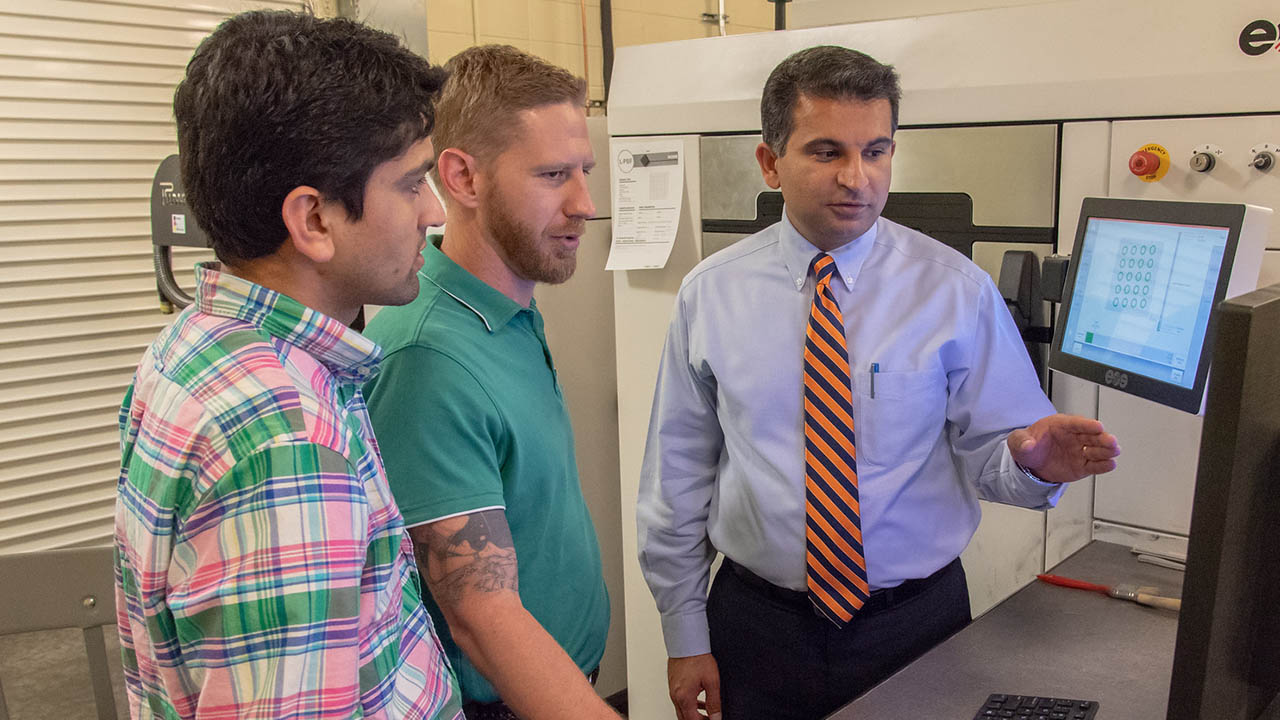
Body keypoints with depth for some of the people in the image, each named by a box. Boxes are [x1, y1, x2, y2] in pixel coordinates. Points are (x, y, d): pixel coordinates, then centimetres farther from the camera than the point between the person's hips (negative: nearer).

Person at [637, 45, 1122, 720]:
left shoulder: (957, 291, -7)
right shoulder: (711, 293, -5)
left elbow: (986, 451, -3)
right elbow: (678, 473, -1)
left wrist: (1030, 460, -27)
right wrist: (686, 637, 1)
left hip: (917, 619, 0)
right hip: (757, 621, 1)